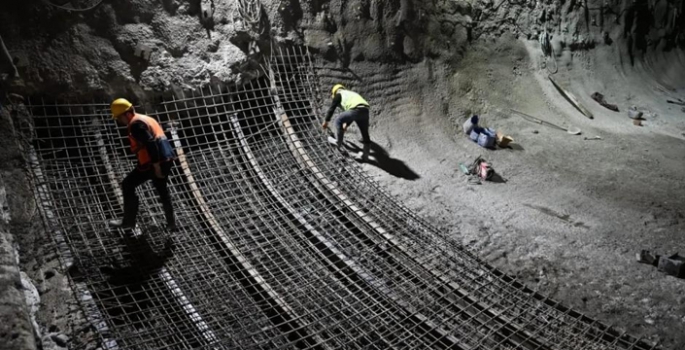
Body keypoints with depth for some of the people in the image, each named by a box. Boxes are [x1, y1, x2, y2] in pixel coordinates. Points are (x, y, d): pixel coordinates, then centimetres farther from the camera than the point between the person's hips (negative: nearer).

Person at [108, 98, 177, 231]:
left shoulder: (136, 124, -10)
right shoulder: (146, 119, 21)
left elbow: (150, 143, -21)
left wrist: (156, 165, -22)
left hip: (152, 163, -9)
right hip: (167, 160, 10)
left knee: (127, 185, 7)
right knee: (162, 190, 24)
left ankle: (129, 220, 14)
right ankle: (171, 223, 29)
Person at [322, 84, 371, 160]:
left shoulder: (339, 94, 20)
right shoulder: (351, 94, 41)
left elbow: (332, 108, 20)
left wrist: (326, 121, 30)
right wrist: (346, 124, 59)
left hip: (356, 110, -7)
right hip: (365, 111, 7)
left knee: (338, 121, 15)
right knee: (365, 133, 17)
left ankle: (339, 143, 23)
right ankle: (365, 153, 15)